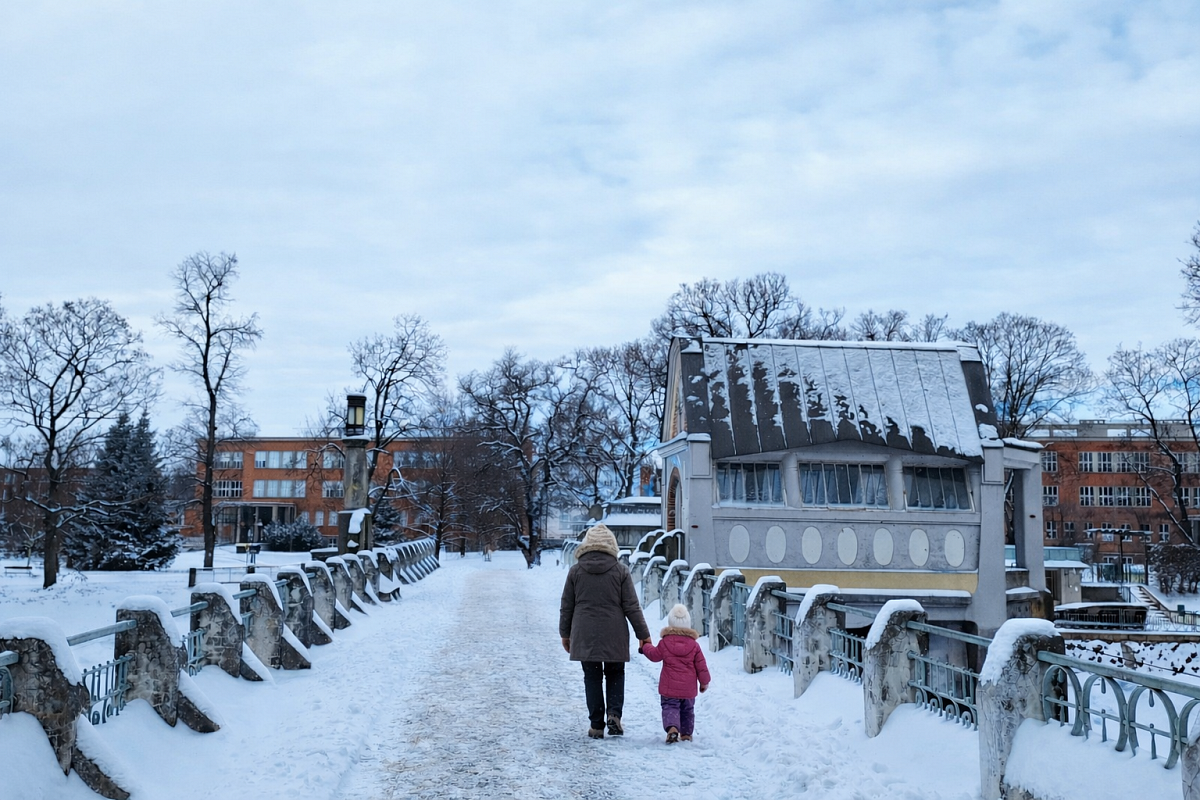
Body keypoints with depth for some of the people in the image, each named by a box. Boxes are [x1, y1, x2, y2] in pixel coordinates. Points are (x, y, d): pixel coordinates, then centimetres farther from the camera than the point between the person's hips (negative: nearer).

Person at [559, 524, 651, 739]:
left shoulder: (576, 571, 0)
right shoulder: (620, 571, -3)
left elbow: (566, 606, 5)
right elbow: (632, 607, -2)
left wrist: (565, 633, 17)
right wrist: (643, 634, 6)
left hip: (585, 636, 1)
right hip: (614, 636, -1)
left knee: (592, 678, 9)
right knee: (615, 674, 16)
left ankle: (596, 725, 9)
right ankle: (614, 713, -3)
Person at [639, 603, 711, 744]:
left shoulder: (664, 642, -7)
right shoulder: (694, 644, -2)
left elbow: (654, 655, 6)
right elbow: (701, 665, 1)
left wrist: (645, 647, 25)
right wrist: (704, 681, 13)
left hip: (669, 687, -2)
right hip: (688, 688, 2)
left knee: (670, 707, -1)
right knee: (687, 710, 18)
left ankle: (672, 728, -25)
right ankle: (686, 733, 24)